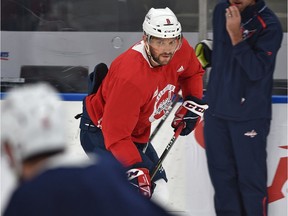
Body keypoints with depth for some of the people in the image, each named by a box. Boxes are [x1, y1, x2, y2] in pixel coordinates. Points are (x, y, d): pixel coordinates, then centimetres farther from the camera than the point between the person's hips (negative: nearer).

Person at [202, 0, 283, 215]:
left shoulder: (269, 25, -16)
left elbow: (257, 70, -25)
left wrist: (236, 36, -31)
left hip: (249, 115, -6)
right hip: (216, 109, 6)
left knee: (251, 177, -5)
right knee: (221, 173, 13)